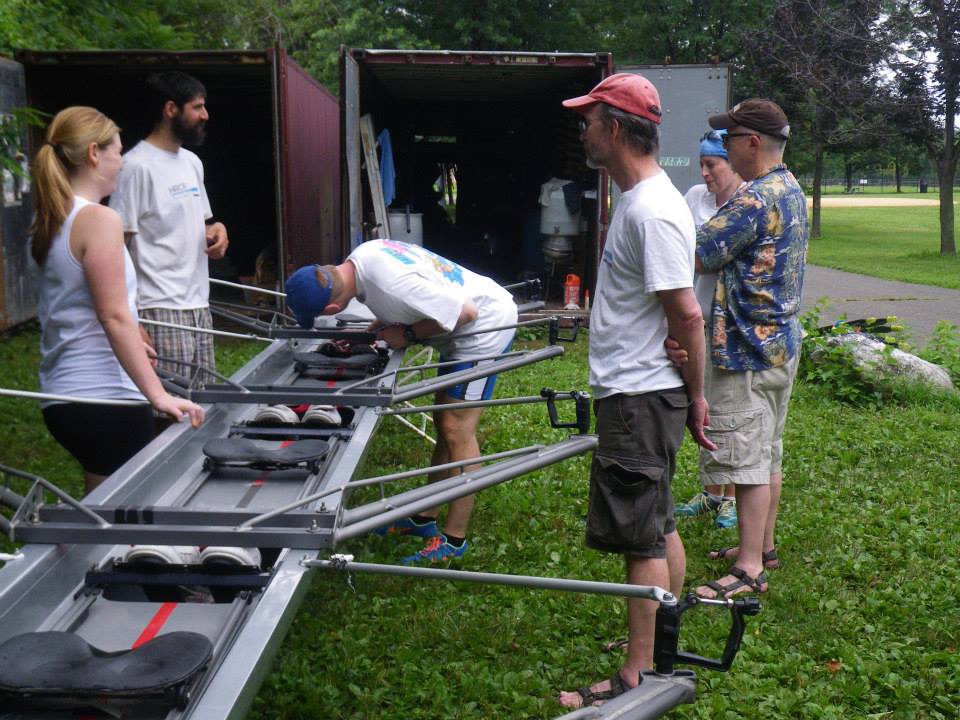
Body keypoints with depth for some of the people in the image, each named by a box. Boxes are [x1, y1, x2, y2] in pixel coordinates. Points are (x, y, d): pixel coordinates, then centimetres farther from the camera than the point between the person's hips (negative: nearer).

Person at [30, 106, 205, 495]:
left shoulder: (49, 223, 12)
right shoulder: (100, 219, -15)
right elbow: (115, 316, -20)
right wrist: (158, 394, -22)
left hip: (62, 396, 9)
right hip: (104, 398, -9)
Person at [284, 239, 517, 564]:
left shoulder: (390, 284, -34)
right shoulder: (361, 257, -7)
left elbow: (466, 312, -26)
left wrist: (408, 335, -17)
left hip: (486, 324, -10)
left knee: (457, 429, -8)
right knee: (444, 422, 14)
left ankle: (454, 540, 0)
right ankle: (425, 519, 25)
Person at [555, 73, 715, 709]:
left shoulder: (654, 211, -20)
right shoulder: (638, 199, 13)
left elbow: (687, 315, -22)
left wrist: (696, 396, -14)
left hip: (641, 397, -11)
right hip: (632, 393, 11)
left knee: (643, 540, -3)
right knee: (659, 529, 18)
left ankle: (637, 680, 7)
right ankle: (662, 651, 32)